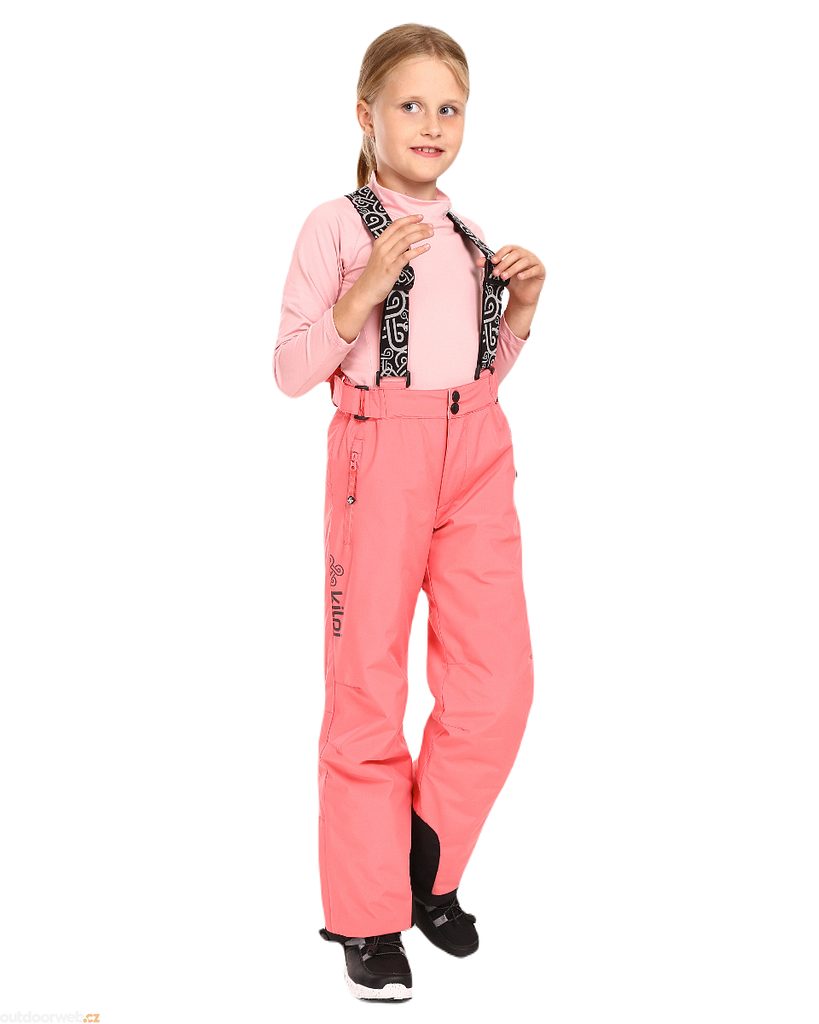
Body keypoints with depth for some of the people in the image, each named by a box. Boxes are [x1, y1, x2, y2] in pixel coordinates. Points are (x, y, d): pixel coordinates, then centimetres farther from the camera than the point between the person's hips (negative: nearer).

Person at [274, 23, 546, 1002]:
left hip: (477, 455, 5)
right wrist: (366, 289, -18)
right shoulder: (336, 227, -2)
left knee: (497, 682, -2)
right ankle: (368, 919, 13)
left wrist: (522, 307, 5)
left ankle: (429, 868, 21)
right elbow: (291, 369, -6)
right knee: (368, 687, 0)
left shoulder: (468, 238, 14)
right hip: (379, 455, -5)